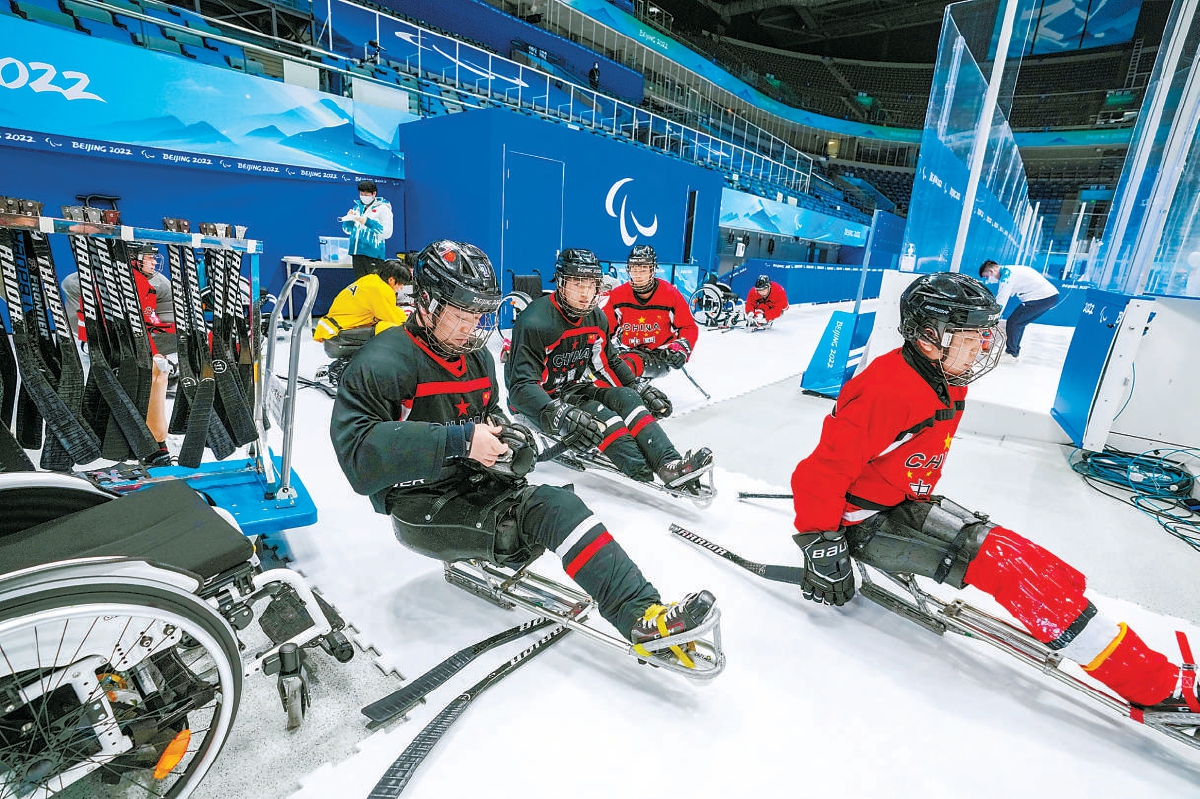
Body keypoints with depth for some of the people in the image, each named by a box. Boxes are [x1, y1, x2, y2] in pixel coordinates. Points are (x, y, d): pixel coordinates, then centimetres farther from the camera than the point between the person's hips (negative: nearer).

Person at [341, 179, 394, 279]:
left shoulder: (383, 208, 0)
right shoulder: (357, 207, 17)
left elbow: (387, 233, -11)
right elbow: (347, 230, 21)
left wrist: (368, 222, -17)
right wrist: (349, 218, 1)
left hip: (373, 253, -6)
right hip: (356, 252, 6)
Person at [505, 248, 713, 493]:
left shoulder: (597, 318, 1)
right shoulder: (534, 323, -23)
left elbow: (610, 362, 17)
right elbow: (521, 386, -29)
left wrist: (640, 387, 4)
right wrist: (561, 415, -44)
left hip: (576, 388, 7)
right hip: (542, 401, -6)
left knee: (624, 397, -19)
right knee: (598, 415, -31)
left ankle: (670, 463, -31)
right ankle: (645, 476, -40)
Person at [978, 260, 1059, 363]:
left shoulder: (1006, 274, -14)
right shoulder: (1008, 270, 15)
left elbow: (1000, 301, -19)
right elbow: (1001, 297, 16)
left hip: (1042, 297, -10)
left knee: (1013, 322, -5)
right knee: (1019, 322, 18)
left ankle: (1011, 354, 5)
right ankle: (1015, 351, 27)